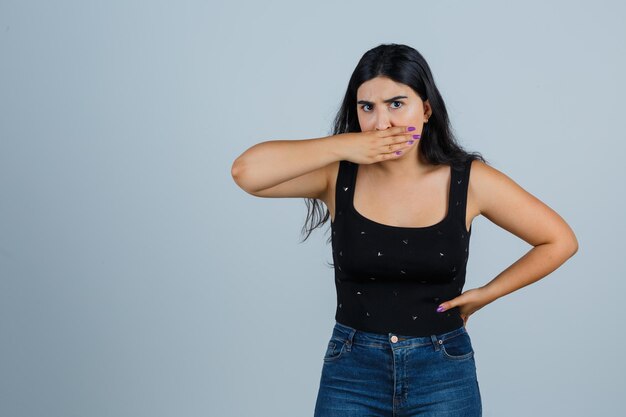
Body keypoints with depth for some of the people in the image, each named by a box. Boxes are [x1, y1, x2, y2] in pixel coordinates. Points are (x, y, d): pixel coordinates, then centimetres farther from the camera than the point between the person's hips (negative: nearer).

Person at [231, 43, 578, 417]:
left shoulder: (469, 181, -6)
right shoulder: (339, 175, -5)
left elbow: (560, 241, 3)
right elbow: (246, 171, -20)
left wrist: (485, 294, 0)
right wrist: (343, 145, -22)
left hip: (444, 375, 0)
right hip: (351, 374, 1)